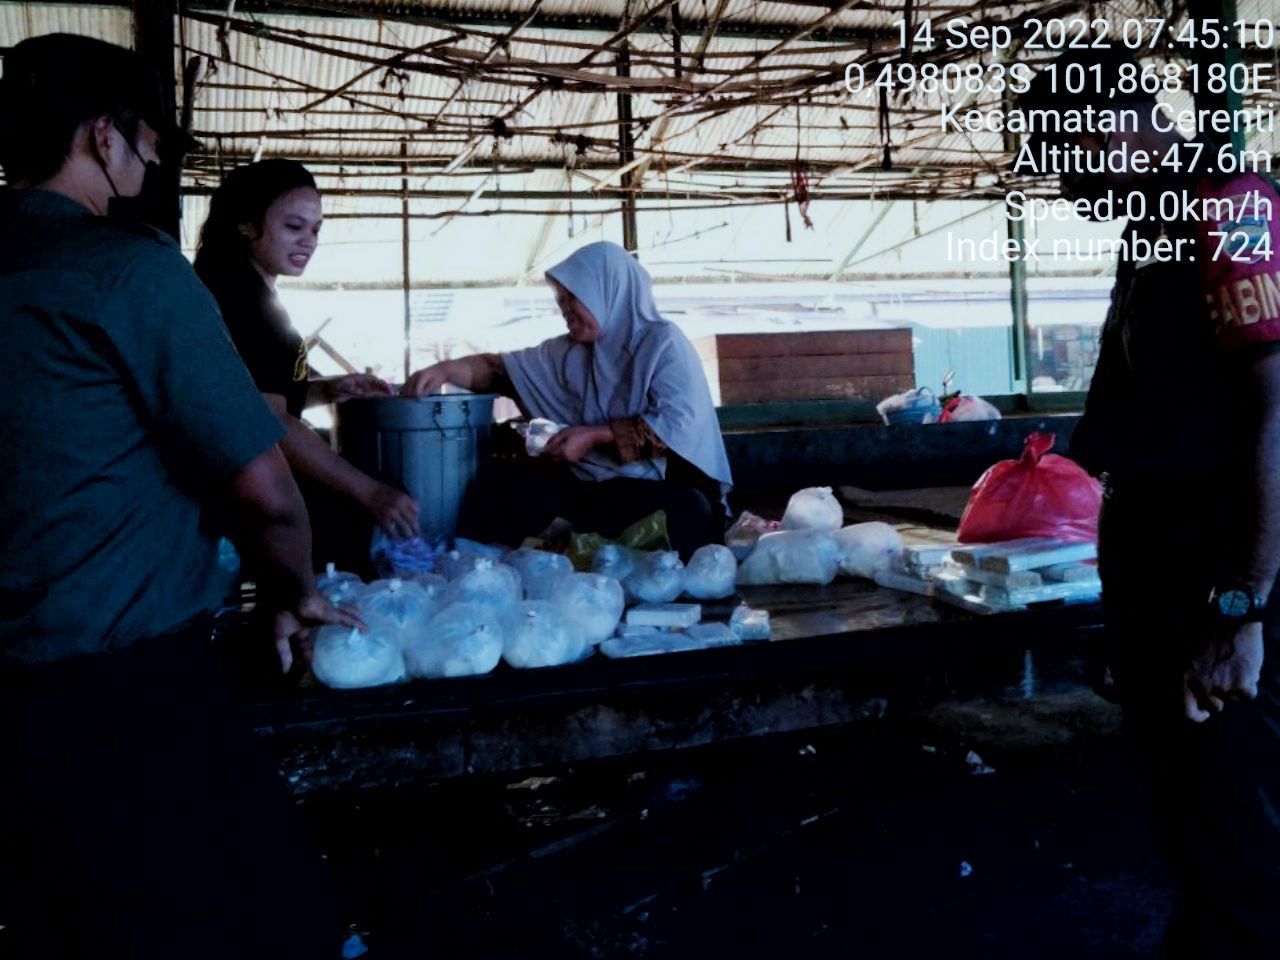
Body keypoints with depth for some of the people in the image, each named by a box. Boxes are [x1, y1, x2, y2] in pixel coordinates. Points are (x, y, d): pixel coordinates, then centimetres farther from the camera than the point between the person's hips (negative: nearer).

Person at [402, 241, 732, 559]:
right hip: (589, 482, 5)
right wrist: (445, 369, -6)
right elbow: (500, 368, 13)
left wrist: (595, 436, -16)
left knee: (689, 512, -39)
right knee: (493, 488, -10)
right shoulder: (567, 352, 12)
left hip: (661, 485, -5)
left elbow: (679, 422, -15)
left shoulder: (663, 343, -5)